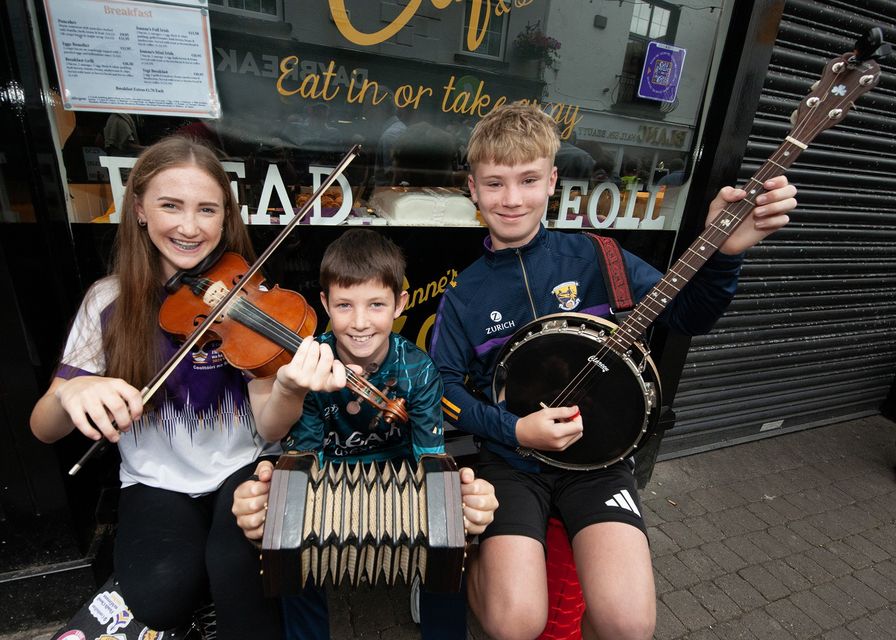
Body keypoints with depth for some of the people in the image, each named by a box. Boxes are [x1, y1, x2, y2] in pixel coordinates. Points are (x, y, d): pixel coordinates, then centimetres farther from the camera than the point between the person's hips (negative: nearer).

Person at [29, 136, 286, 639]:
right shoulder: (110, 301, -4)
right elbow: (44, 429, -4)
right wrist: (71, 392, -27)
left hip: (246, 468, -1)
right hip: (158, 483, 2)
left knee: (238, 566, -28)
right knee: (162, 595, -22)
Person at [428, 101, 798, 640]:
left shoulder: (594, 258, -2)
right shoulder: (465, 294, -3)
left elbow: (689, 316, 0)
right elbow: (443, 385, -1)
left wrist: (722, 253, -19)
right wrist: (514, 430, -14)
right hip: (511, 458, 0)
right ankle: (474, 565, 18)